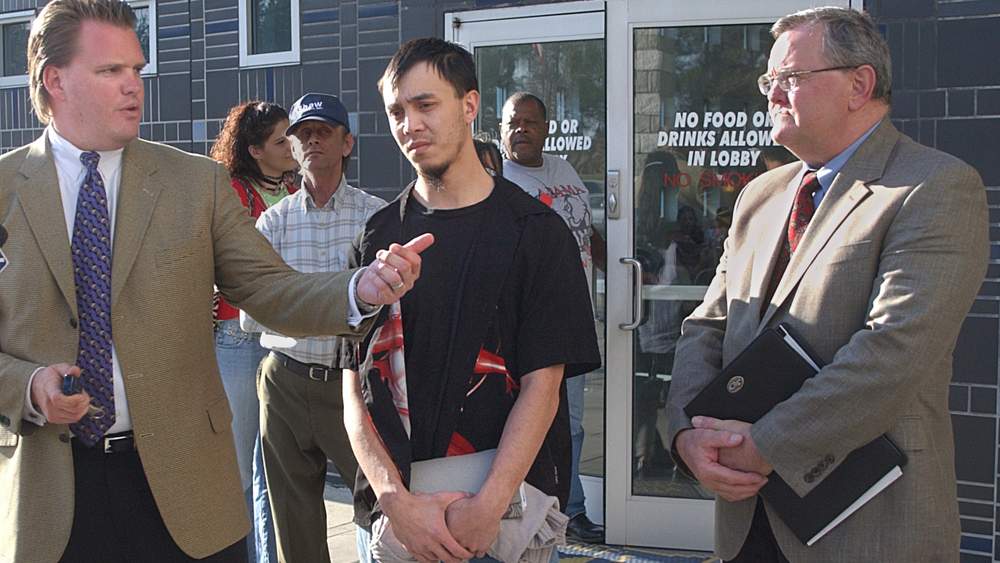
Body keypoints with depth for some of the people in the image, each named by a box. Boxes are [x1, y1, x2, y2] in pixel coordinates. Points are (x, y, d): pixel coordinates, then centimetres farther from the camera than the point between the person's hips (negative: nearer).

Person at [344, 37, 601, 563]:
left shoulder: (535, 231, -4)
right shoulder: (378, 235, 3)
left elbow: (541, 385, -9)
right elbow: (356, 387, -1)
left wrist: (488, 507, -20)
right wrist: (395, 499, -14)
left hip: (508, 514, -2)